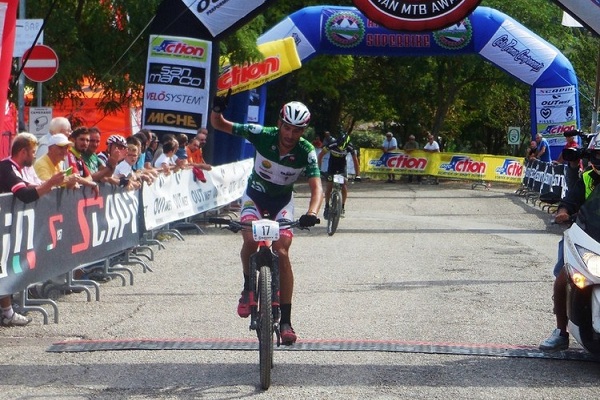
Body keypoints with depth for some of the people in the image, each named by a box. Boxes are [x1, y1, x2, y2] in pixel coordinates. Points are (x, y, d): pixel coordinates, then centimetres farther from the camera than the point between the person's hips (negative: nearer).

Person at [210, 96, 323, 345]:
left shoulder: (306, 152, -25)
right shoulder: (263, 135, -25)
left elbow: (316, 187, -33)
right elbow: (218, 124, -20)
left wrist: (311, 213, -53)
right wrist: (217, 108, -43)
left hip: (282, 199, 0)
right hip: (255, 194, 0)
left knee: (281, 252, -15)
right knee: (250, 240, -28)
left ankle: (285, 320, -10)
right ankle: (248, 287, -1)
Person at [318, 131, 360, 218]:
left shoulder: (350, 147, -27)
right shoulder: (332, 144, -30)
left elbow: (355, 160, -17)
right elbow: (320, 155, -20)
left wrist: (357, 175, -22)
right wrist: (318, 169, -25)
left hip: (342, 165, 1)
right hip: (332, 164, 0)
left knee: (344, 186, -14)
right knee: (329, 185, -11)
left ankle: (342, 207, -3)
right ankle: (327, 207, 0)